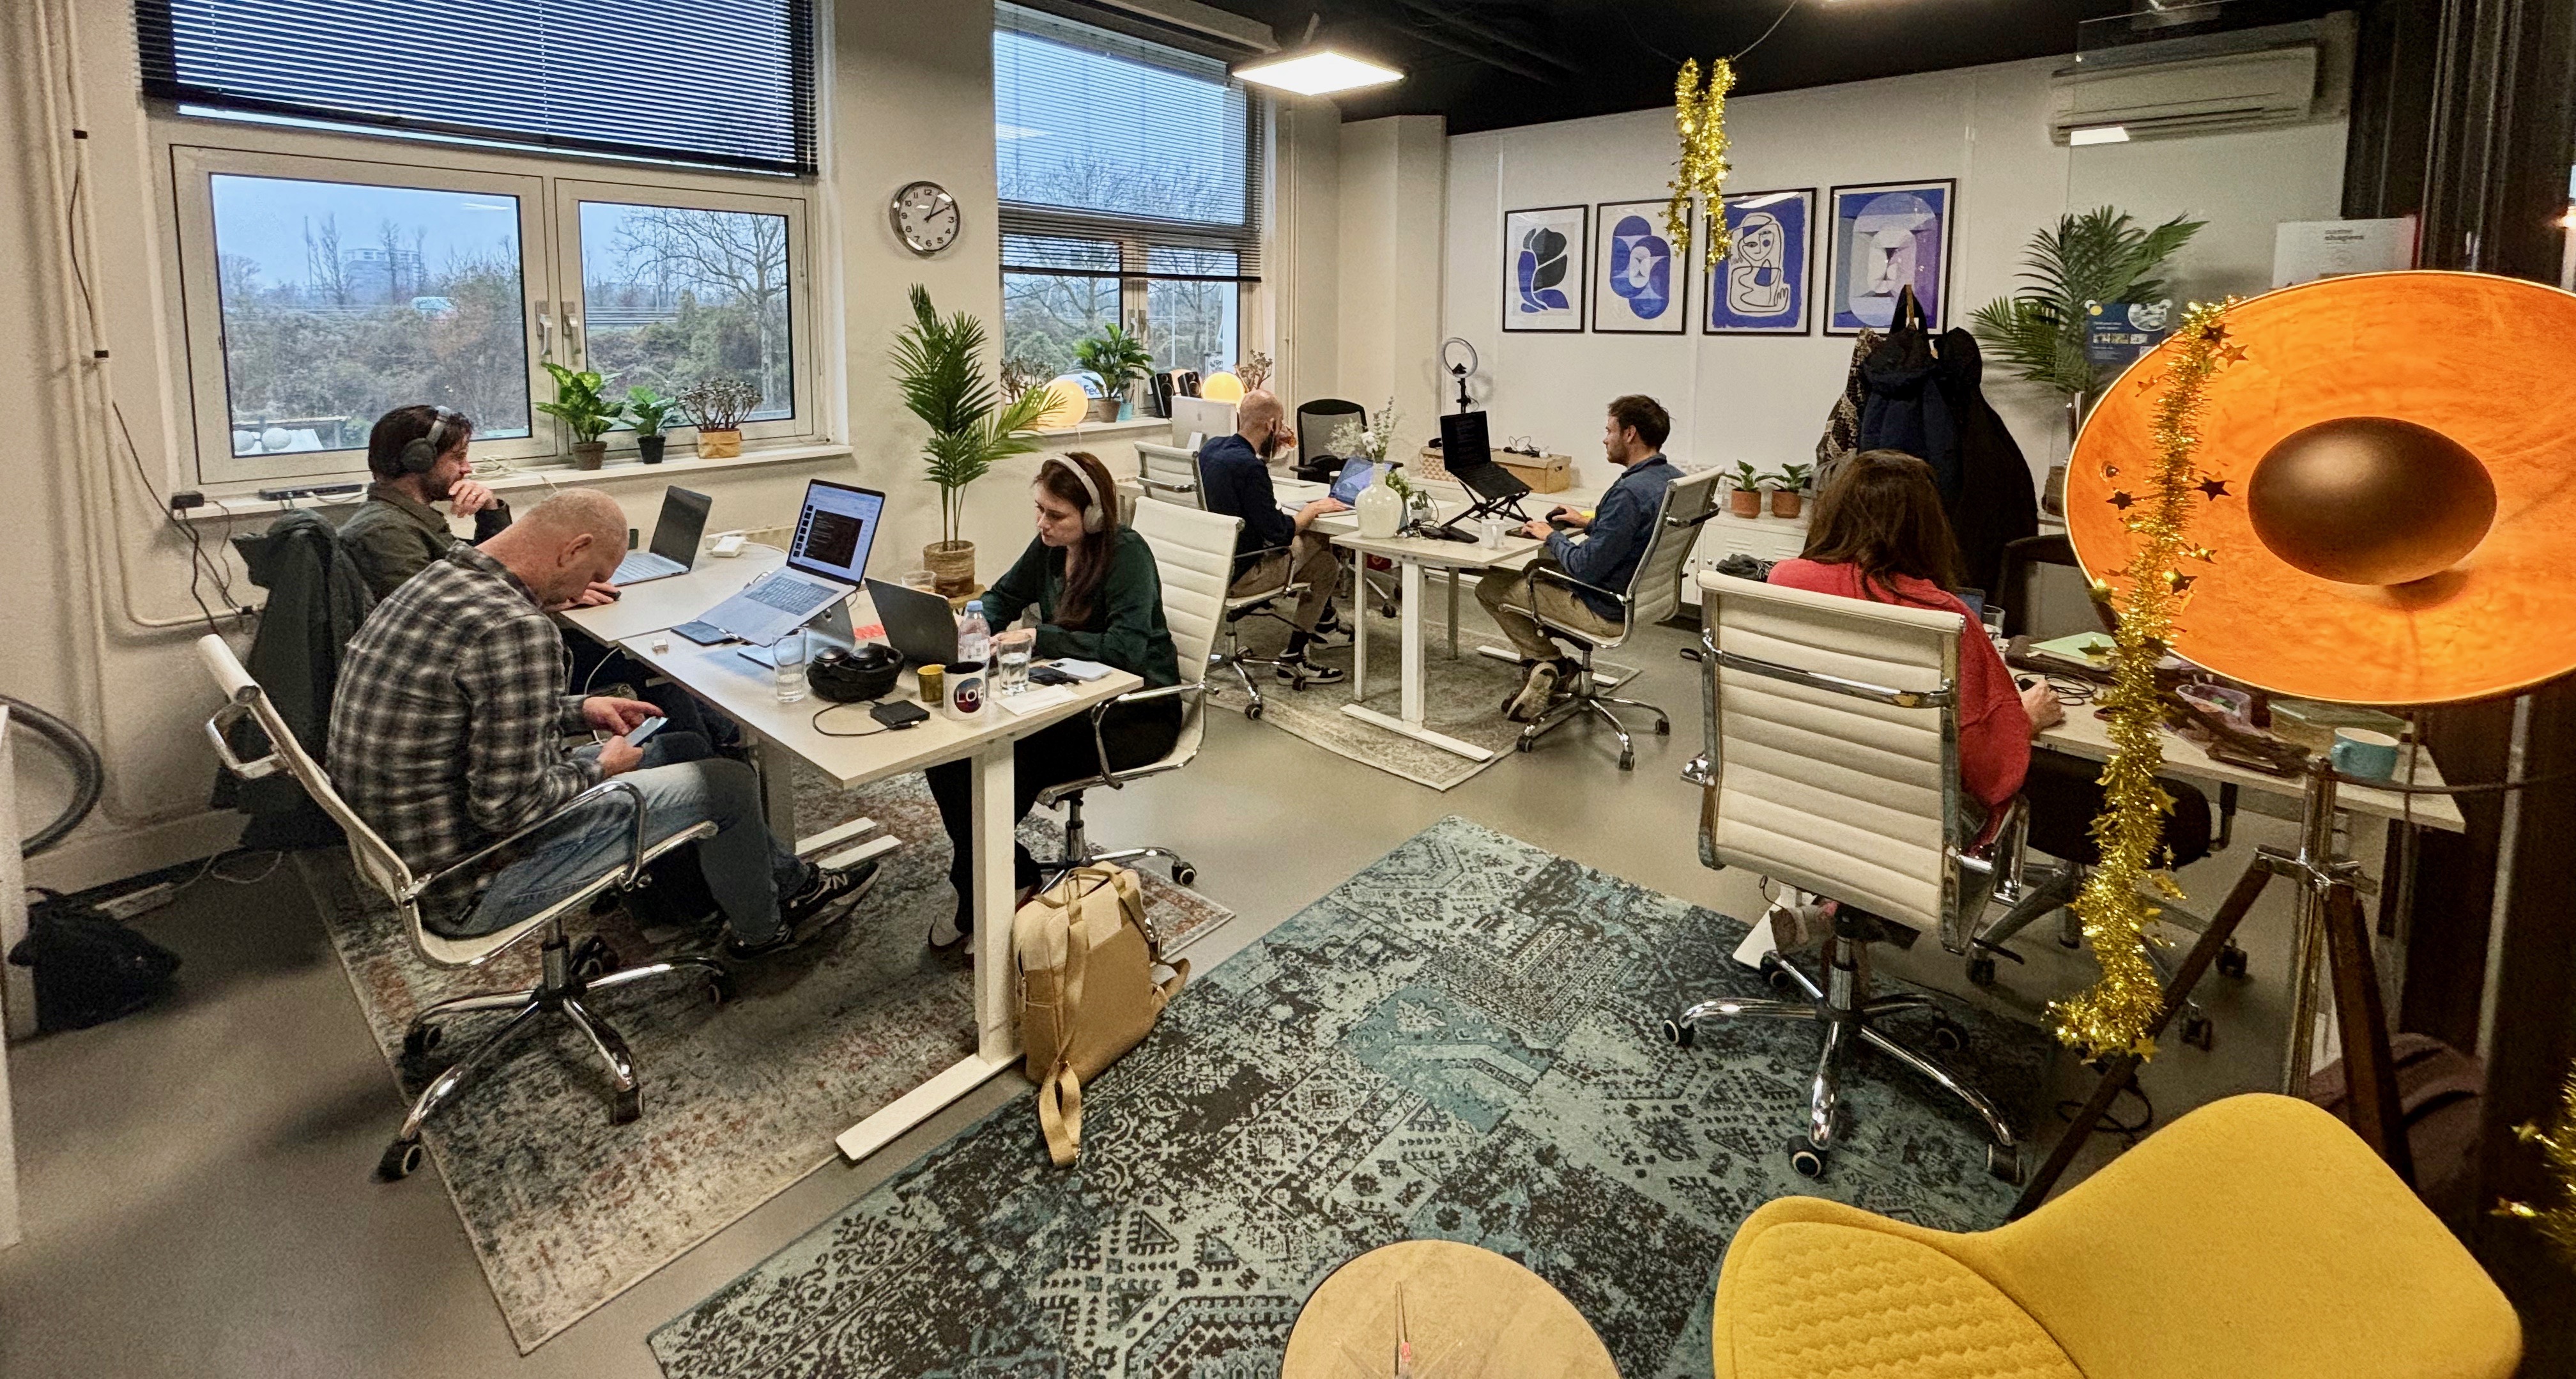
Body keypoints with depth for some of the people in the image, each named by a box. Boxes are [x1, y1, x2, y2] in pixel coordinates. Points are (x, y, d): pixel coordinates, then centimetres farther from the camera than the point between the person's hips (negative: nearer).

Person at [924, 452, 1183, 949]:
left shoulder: (1127, 554, -19)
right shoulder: (1051, 546, 2)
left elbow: (1126, 647, -31)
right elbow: (1004, 596, 17)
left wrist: (1037, 637, -30)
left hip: (1138, 711, -7)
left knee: (1009, 764, -26)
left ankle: (978, 902, -2)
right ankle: (1011, 876, 1)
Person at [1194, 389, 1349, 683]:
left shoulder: (1211, 448, 2)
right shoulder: (1249, 467, -25)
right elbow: (1278, 533, -22)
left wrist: (1269, 450, 15)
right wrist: (1312, 509, -5)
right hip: (1237, 576, -9)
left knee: (1315, 540, 20)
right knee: (1326, 564, 5)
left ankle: (1324, 619, 38)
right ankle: (1294, 658, 8)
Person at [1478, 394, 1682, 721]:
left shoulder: (1630, 492, -29)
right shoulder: (1674, 479, 0)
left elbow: (1587, 569, -27)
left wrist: (1551, 536, -11)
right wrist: (1589, 523, 14)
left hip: (1609, 610, -9)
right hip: (1645, 595, 10)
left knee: (1490, 587, 3)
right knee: (1537, 567, 28)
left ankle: (1550, 661, 10)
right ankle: (1545, 669, 23)